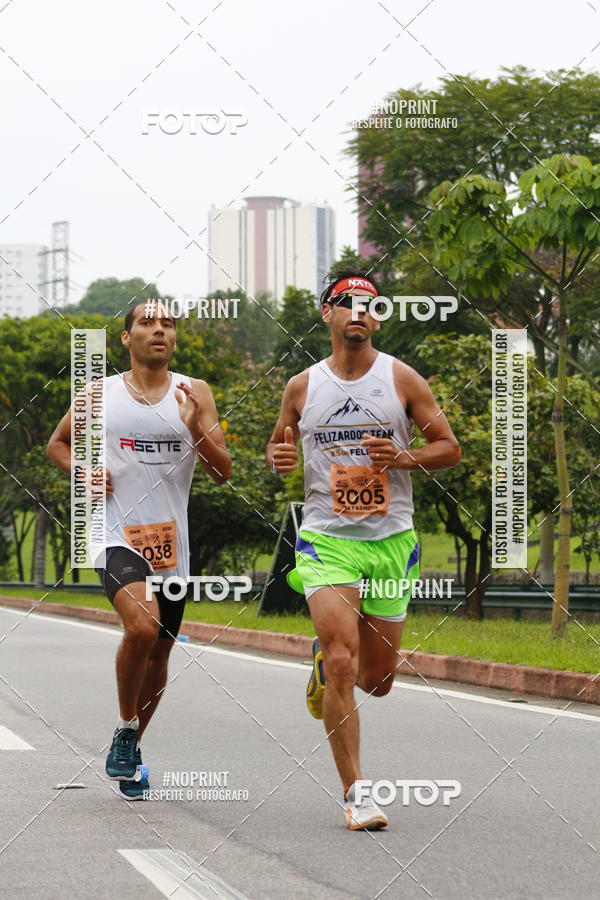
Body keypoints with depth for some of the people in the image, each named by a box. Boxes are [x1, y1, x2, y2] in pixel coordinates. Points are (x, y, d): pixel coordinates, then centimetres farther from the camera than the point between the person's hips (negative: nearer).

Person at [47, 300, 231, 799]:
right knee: (142, 626, -28)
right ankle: (126, 729, -6)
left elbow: (223, 472, 1)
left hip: (171, 545, 3)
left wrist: (194, 426, -16)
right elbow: (58, 443, 19)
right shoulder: (100, 394, 4)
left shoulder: (195, 393, 5)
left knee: (158, 653, 11)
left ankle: (131, 751, 33)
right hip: (117, 534, -3)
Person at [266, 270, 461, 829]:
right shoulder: (301, 388, 5)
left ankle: (326, 657, 44)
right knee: (343, 664, -17)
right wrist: (278, 459, -5)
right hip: (326, 538, -1)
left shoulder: (402, 379, 2)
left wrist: (403, 458, -14)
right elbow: (278, 444, 19)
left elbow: (449, 449, 4)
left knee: (376, 679, 8)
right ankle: (355, 792, -11)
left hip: (391, 541, 1)